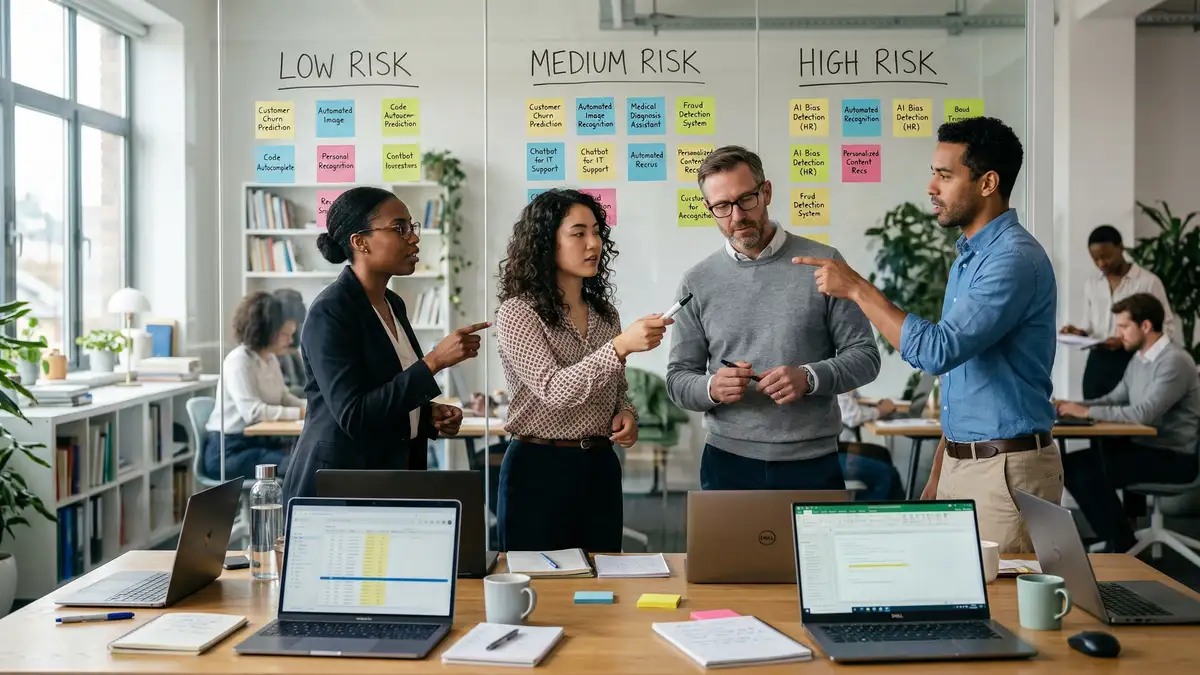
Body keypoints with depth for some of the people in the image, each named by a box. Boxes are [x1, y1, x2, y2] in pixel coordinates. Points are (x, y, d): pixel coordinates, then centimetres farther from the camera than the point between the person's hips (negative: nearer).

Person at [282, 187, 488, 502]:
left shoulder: (393, 304, 8)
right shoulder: (328, 313, -17)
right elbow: (353, 415, -25)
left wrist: (430, 414, 0)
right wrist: (434, 361, -26)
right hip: (337, 486, -7)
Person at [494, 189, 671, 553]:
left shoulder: (605, 314, 9)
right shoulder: (517, 312, -10)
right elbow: (554, 390, -23)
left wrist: (626, 414, -3)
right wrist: (621, 345, -33)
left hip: (601, 467, 5)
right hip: (539, 469, -5)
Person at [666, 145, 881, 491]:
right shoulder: (697, 282, 3)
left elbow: (865, 356, -1)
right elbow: (678, 378, 5)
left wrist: (810, 378, -19)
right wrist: (712, 388, -17)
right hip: (728, 463, 1)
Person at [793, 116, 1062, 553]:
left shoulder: (1014, 258, -17)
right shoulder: (969, 257, 14)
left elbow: (938, 352, -27)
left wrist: (857, 289, -20)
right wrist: (938, 474, 16)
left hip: (1007, 468, -9)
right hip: (961, 465, 9)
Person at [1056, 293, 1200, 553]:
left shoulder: (1174, 361, -19)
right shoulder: (1139, 358, 11)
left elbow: (1143, 413, -27)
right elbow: (1115, 399, 19)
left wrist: (1088, 411, -22)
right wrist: (1074, 406, 1)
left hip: (1173, 456, -9)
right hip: (1144, 445, 9)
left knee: (1089, 471, -24)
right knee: (1071, 464, -3)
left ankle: (1124, 548, -6)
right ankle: (1115, 533, 7)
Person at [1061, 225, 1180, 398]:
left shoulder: (1148, 281, -4)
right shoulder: (1091, 283, 13)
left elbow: (1168, 329, -6)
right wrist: (1080, 332, -2)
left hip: (1132, 363, -5)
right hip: (1097, 363, 5)